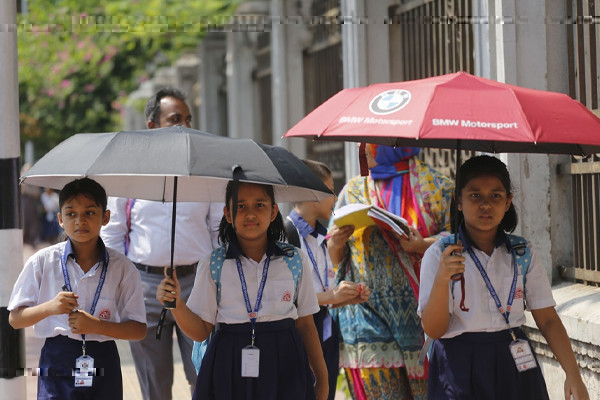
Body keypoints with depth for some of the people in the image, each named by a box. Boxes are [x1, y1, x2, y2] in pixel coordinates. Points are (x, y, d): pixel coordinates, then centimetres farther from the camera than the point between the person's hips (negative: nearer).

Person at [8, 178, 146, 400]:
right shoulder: (42, 262, 1)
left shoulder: (122, 268, 1)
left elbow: (139, 329, 0)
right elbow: (15, 319, 3)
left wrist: (96, 325, -15)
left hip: (103, 366, 1)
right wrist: (49, 308, -16)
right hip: (57, 362, -1)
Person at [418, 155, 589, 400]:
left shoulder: (522, 253, 3)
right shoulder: (439, 255, -6)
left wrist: (573, 375, -11)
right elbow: (433, 330, -10)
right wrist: (441, 280, -27)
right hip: (460, 369, -3)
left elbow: (547, 319, 1)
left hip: (515, 368, 3)